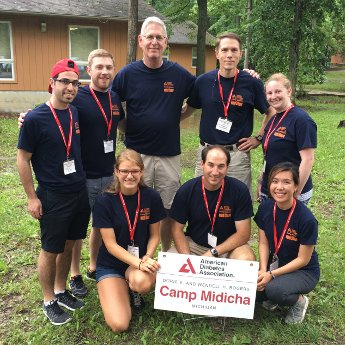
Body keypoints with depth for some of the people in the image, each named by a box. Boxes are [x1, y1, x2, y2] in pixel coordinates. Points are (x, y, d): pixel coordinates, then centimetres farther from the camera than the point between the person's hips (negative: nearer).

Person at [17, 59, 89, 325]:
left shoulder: (76, 113, 2)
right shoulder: (36, 118, -15)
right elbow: (23, 158, -10)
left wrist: (82, 183, 13)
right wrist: (32, 197, -10)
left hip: (79, 193, 6)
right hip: (52, 198, -6)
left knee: (68, 245, 18)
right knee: (50, 250, 9)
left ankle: (60, 291, 37)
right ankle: (49, 301, 28)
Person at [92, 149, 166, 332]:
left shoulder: (151, 197, -8)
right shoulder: (104, 201, -14)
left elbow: (154, 235, 2)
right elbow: (111, 244, -13)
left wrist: (147, 258, -17)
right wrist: (138, 263, -26)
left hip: (142, 259, 2)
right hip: (111, 264, -1)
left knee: (143, 282, -36)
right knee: (119, 325, -17)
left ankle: (133, 287, 4)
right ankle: (116, 289, 16)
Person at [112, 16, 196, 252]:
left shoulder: (179, 73, 0)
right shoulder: (128, 73, -2)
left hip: (170, 154, 1)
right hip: (137, 154, -1)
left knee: (169, 209, 11)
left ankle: (167, 255, 30)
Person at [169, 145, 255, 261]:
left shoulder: (240, 190, -15)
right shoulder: (186, 190, -11)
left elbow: (243, 234, -12)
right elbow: (177, 229, -4)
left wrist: (213, 253, -20)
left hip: (229, 246, -1)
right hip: (194, 244, 1)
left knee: (247, 259, -31)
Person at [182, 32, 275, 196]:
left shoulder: (252, 83, -5)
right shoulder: (203, 81, -1)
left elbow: (271, 112, 8)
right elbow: (188, 110, 13)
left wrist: (258, 138, 1)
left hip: (238, 153, -1)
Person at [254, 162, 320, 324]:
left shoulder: (307, 219, -25)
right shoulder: (265, 208, -10)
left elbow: (303, 259, -17)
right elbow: (263, 243, -2)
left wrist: (271, 274, -22)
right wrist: (263, 270, -17)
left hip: (304, 271, -4)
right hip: (275, 264, 5)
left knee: (274, 289, -32)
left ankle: (299, 301, 1)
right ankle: (272, 296, 13)